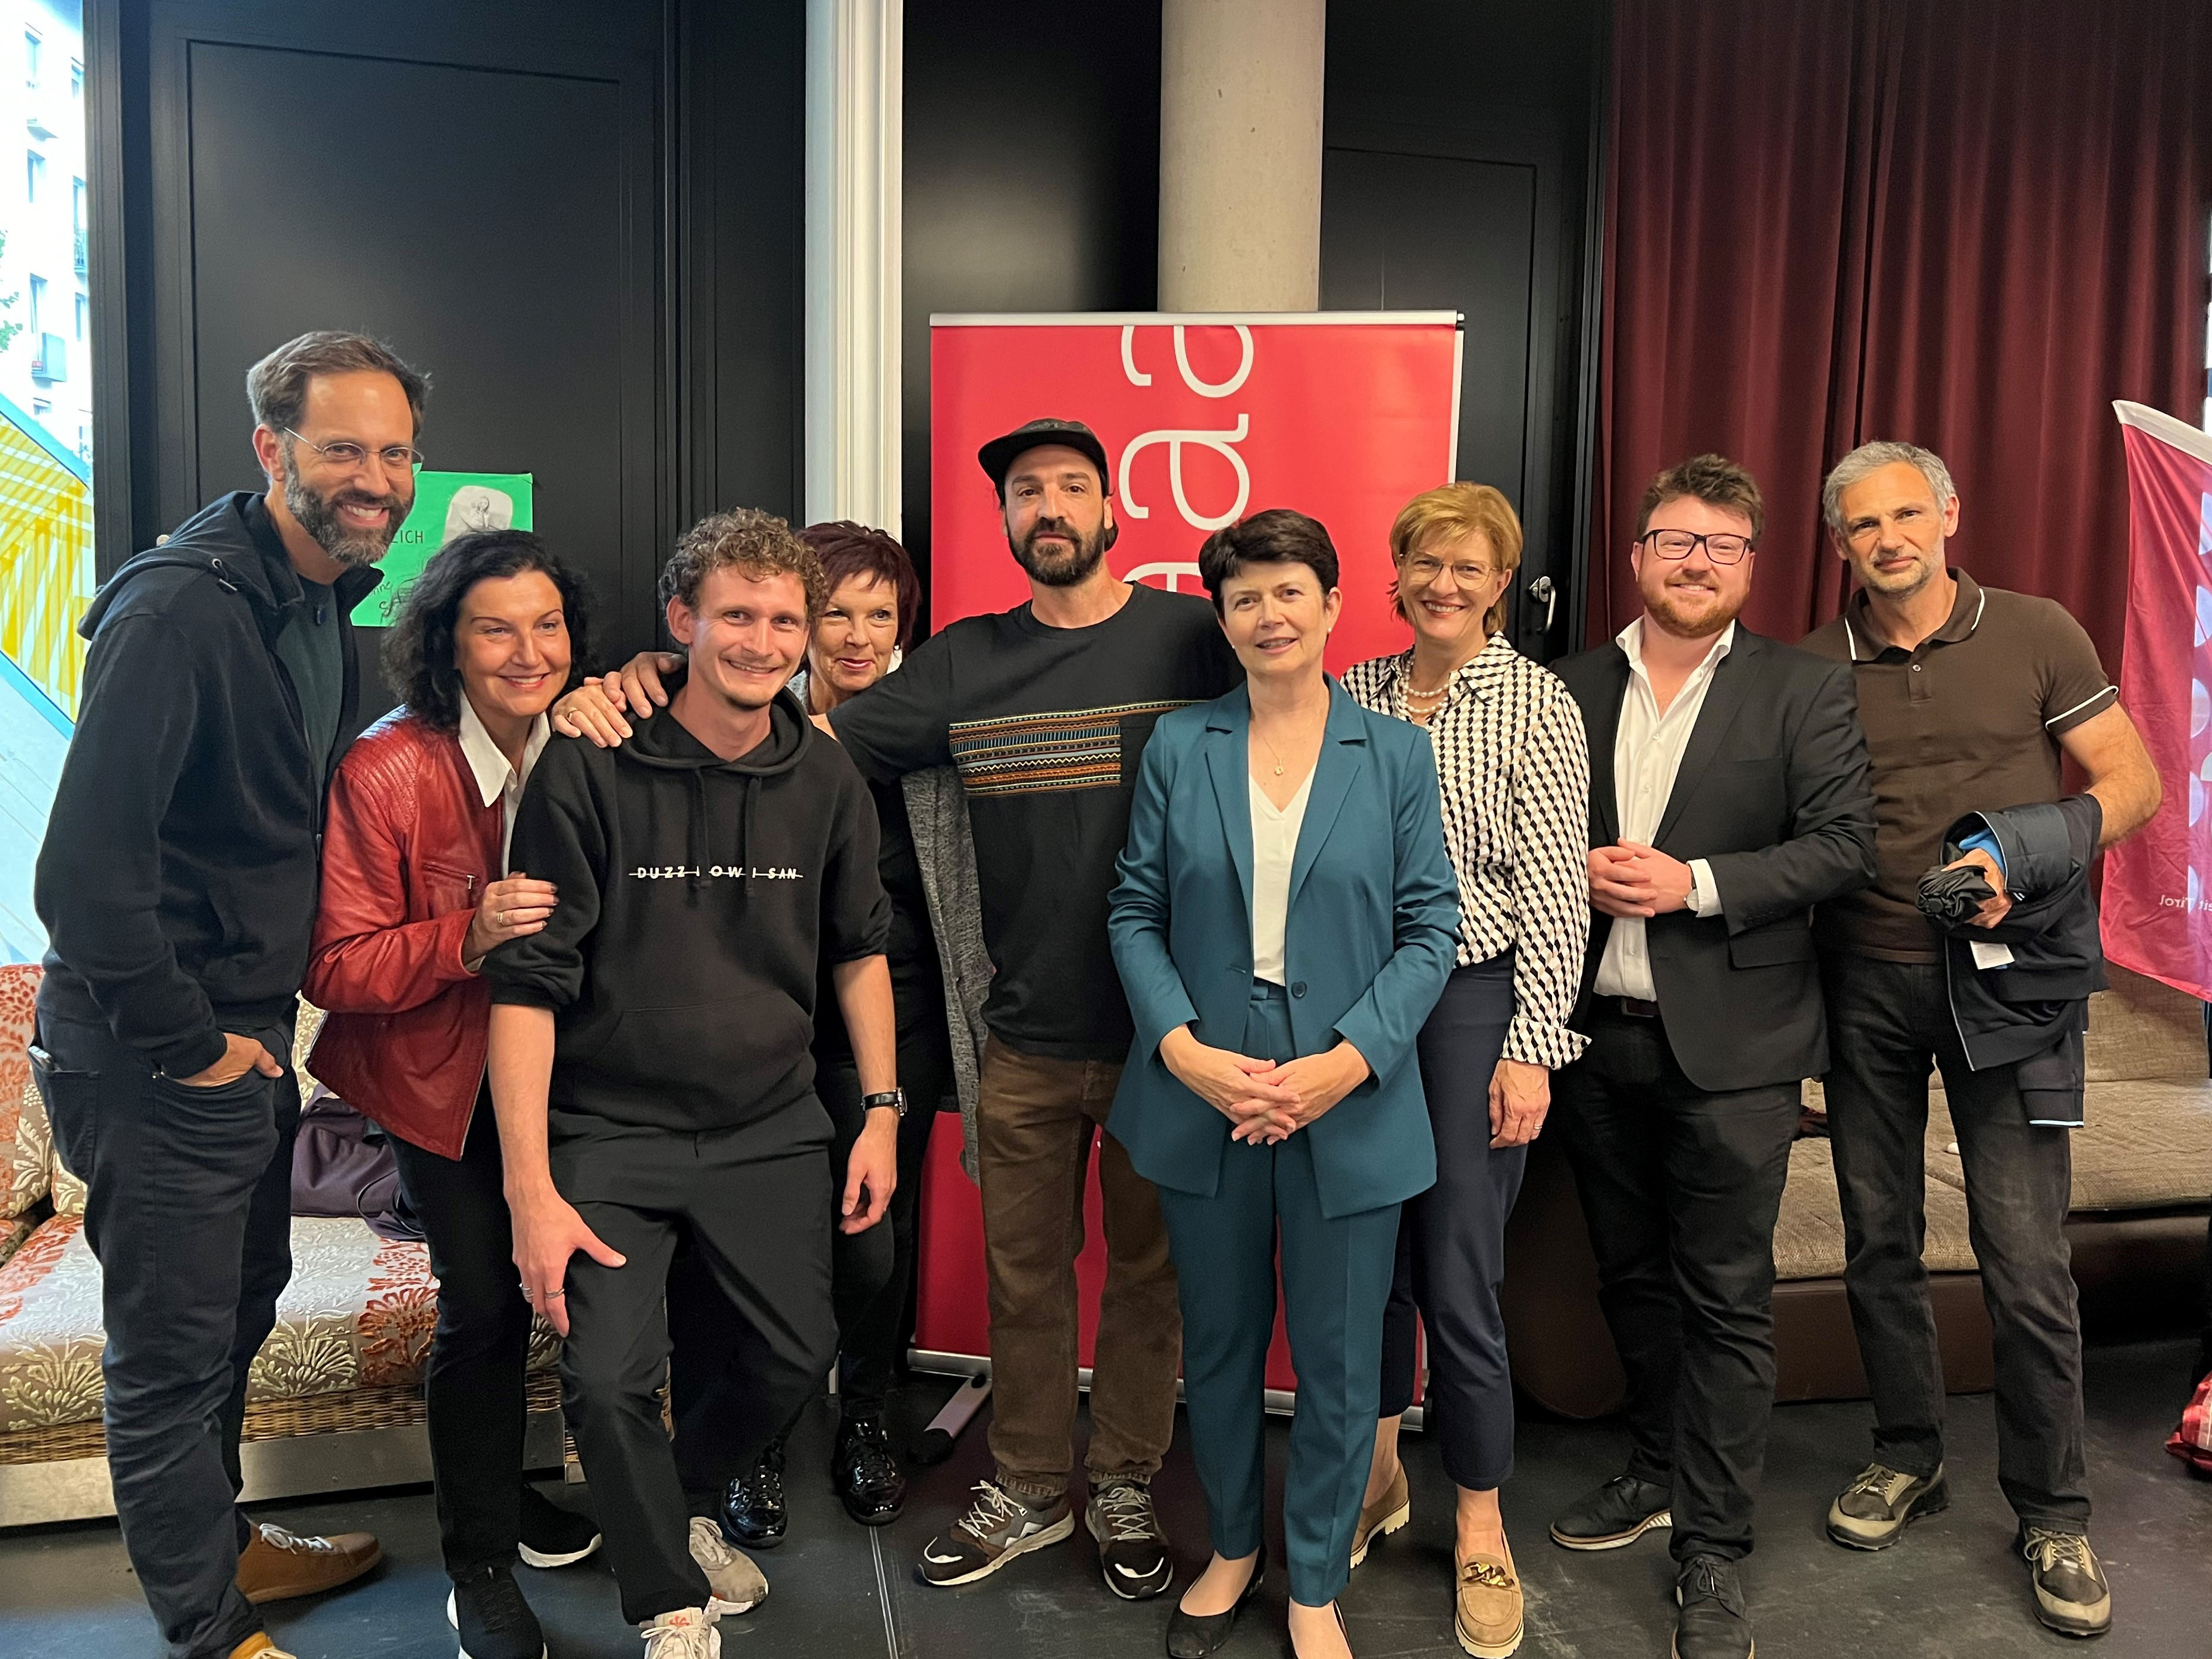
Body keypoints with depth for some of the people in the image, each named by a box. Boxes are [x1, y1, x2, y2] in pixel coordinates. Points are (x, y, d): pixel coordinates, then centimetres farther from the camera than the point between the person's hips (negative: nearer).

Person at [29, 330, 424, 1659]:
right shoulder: (183, 608, -22)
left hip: (246, 1041, 9)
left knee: (239, 1310, 25)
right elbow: (86, 865, -26)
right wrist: (186, 1042, -18)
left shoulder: (326, 605, 7)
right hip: (154, 1064, -9)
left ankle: (220, 1538, 47)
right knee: (173, 1355, 8)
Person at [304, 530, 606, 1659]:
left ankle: (499, 1493, 38)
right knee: (483, 1304, -5)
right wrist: (467, 938, -34)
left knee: (505, 1293, 12)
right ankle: (479, 1566, 17)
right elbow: (336, 968, -19)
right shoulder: (384, 771, -21)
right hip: (437, 1072, -4)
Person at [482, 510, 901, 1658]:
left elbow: (859, 951, 12)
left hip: (772, 1130, 4)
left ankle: (672, 1509, 40)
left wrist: (881, 1111, 6)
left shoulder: (825, 780, 0)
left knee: (801, 1354, 7)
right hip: (610, 1132, -4)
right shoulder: (590, 771, -13)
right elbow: (527, 984, -12)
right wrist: (530, 1190, -15)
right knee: (609, 1376, -13)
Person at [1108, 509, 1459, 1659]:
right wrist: (1185, 1051, -13)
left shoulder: (1394, 753, 0)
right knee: (1218, 1343, 17)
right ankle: (1232, 1549, 40)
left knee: (1337, 1358, 10)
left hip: (1350, 1104, -1)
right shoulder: (1179, 746, 2)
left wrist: (1344, 1064, -15)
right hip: (1201, 1096, 1)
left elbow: (1430, 927, -3)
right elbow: (1135, 913, 1)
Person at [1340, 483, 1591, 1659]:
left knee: (1459, 1278, 1)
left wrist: (1531, 1046, -10)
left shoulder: (1537, 703, -4)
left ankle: (1480, 1534, 23)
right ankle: (1376, 1475, 35)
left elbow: (1553, 887, -7)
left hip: (1475, 999, -4)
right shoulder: (1354, 695, 7)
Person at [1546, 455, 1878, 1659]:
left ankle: (1713, 1552, 15)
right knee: (1630, 1274, 17)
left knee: (1725, 1297, 2)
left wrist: (1695, 882, -17)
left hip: (1730, 1043, -3)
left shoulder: (1805, 691, -1)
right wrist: (1577, 870, -9)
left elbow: (1843, 846, -8)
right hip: (1596, 1031, 4)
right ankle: (1658, 1469, 37)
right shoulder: (1572, 689, 8)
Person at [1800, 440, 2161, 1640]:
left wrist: (2023, 859, -16)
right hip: (1864, 980, 2)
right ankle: (1907, 1458, 30)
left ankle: (2053, 1514, 17)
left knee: (2024, 1258, -1)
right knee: (1878, 1239, 11)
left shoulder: (2038, 636, 1)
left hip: (2006, 972, -2)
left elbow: (2133, 782, 1)